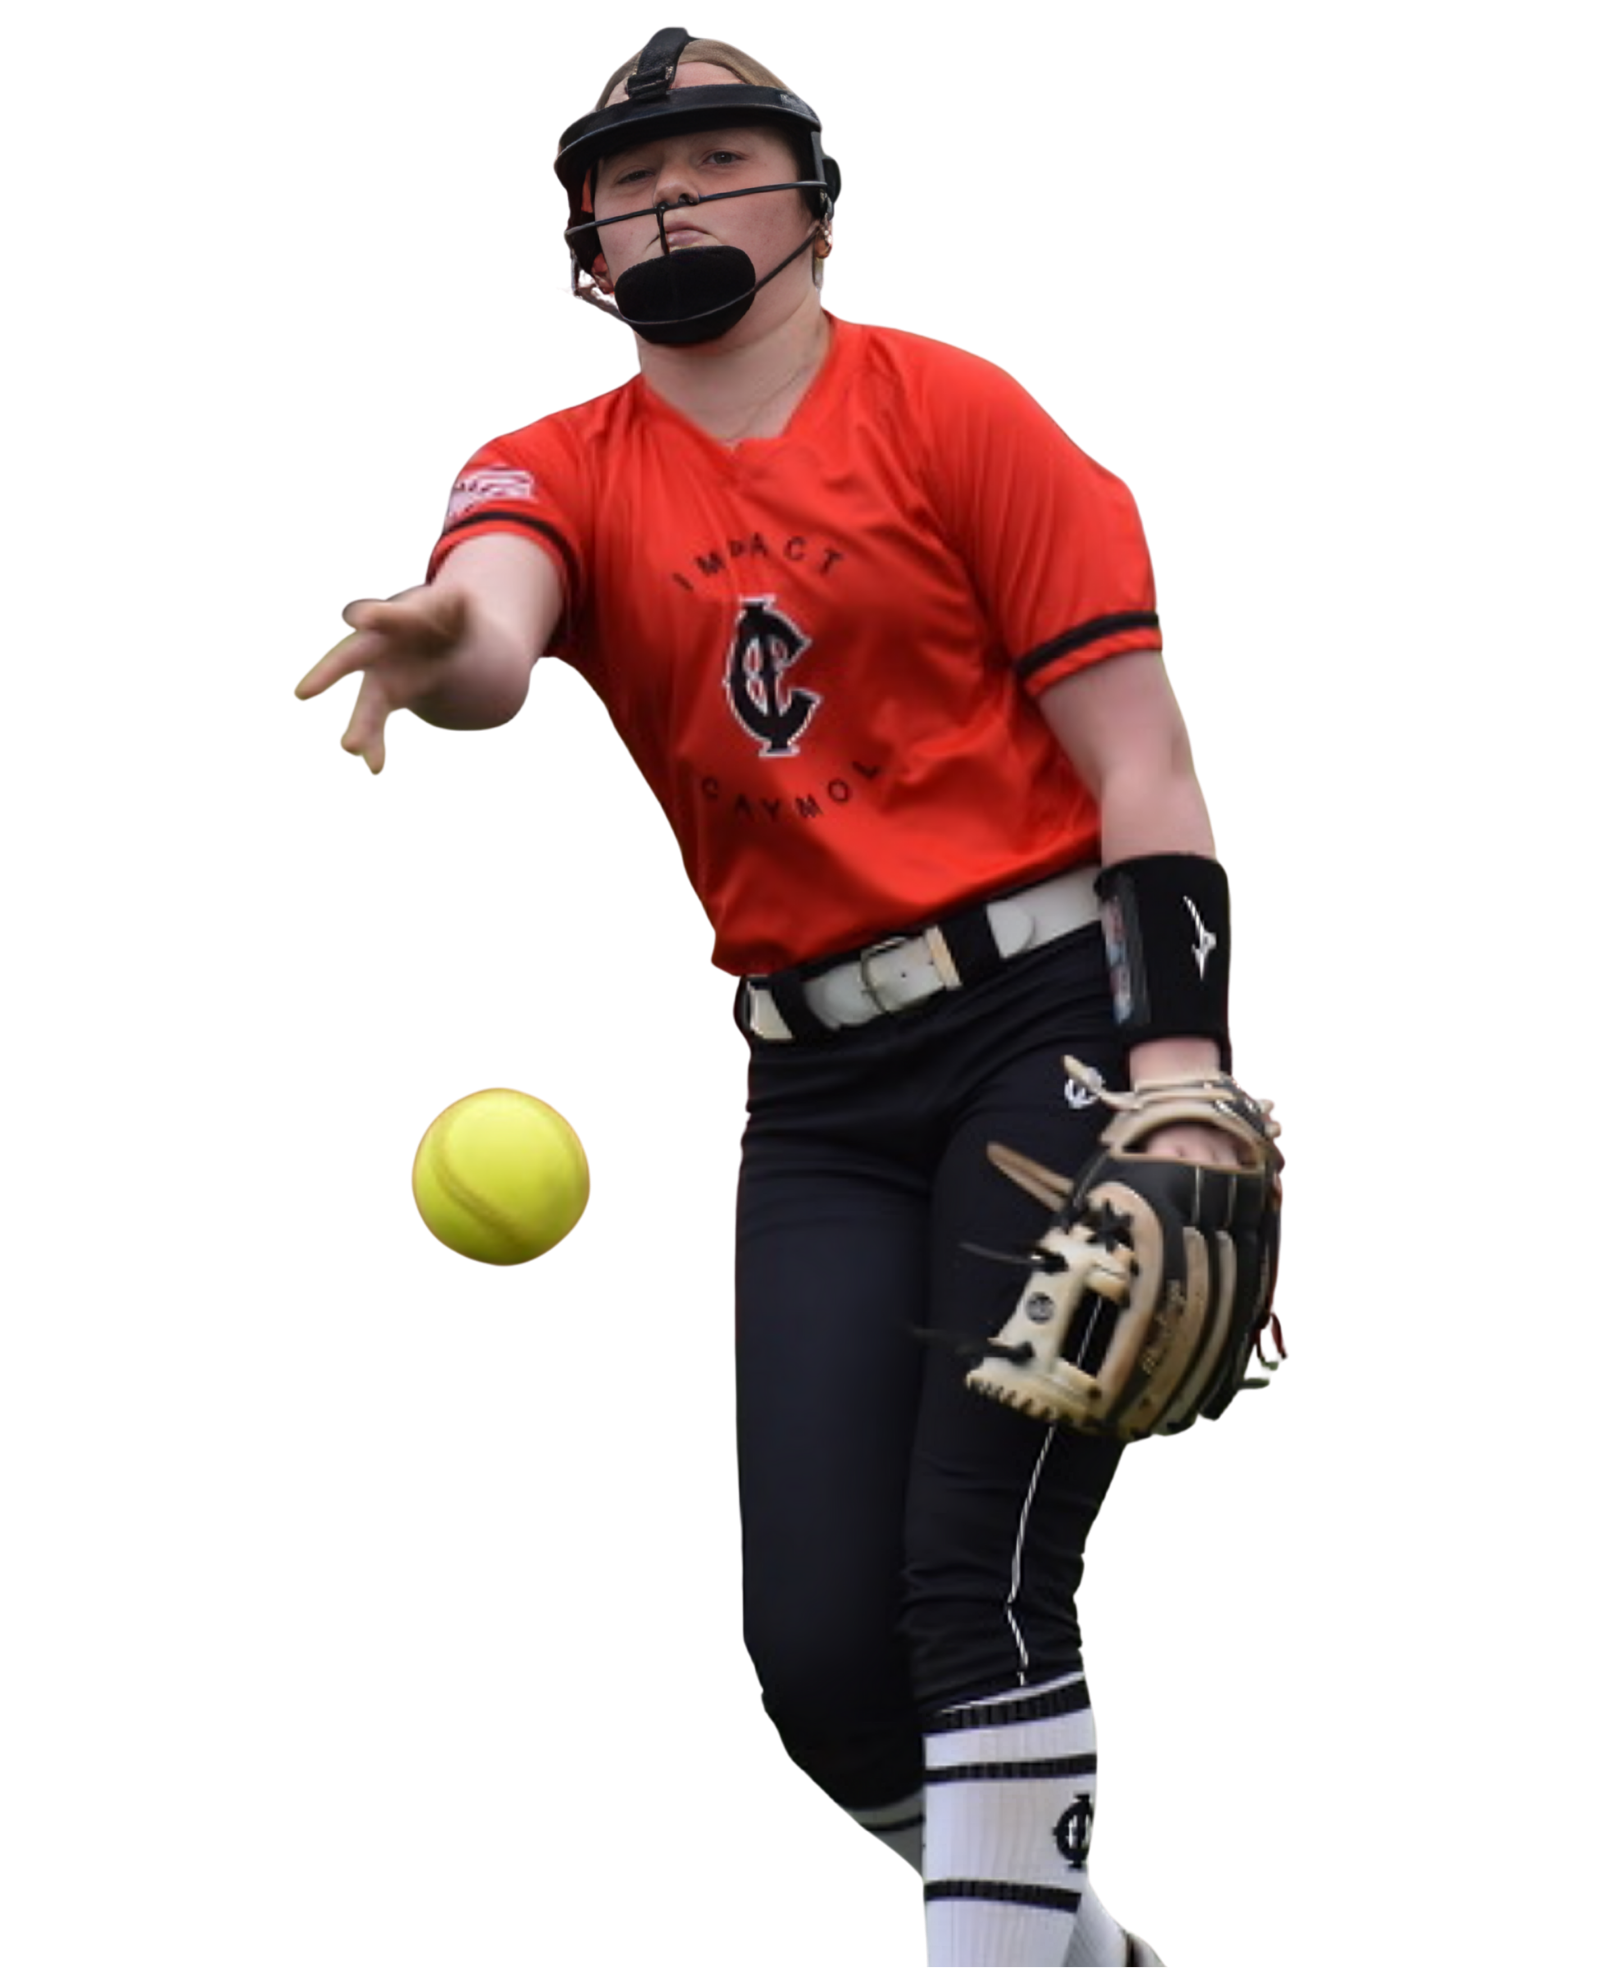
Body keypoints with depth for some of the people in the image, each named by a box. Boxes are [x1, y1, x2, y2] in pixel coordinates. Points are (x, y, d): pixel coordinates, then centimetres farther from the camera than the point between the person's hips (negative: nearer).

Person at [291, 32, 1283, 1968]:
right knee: (818, 1648, -3)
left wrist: (1182, 1089, -15)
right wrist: (437, 651, -42)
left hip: (1053, 1017, -4)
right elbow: (494, 628, -16)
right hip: (820, 1097, 4)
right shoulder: (559, 473, 8)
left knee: (979, 1588, -16)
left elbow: (1143, 759, -4)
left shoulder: (948, 409, -1)